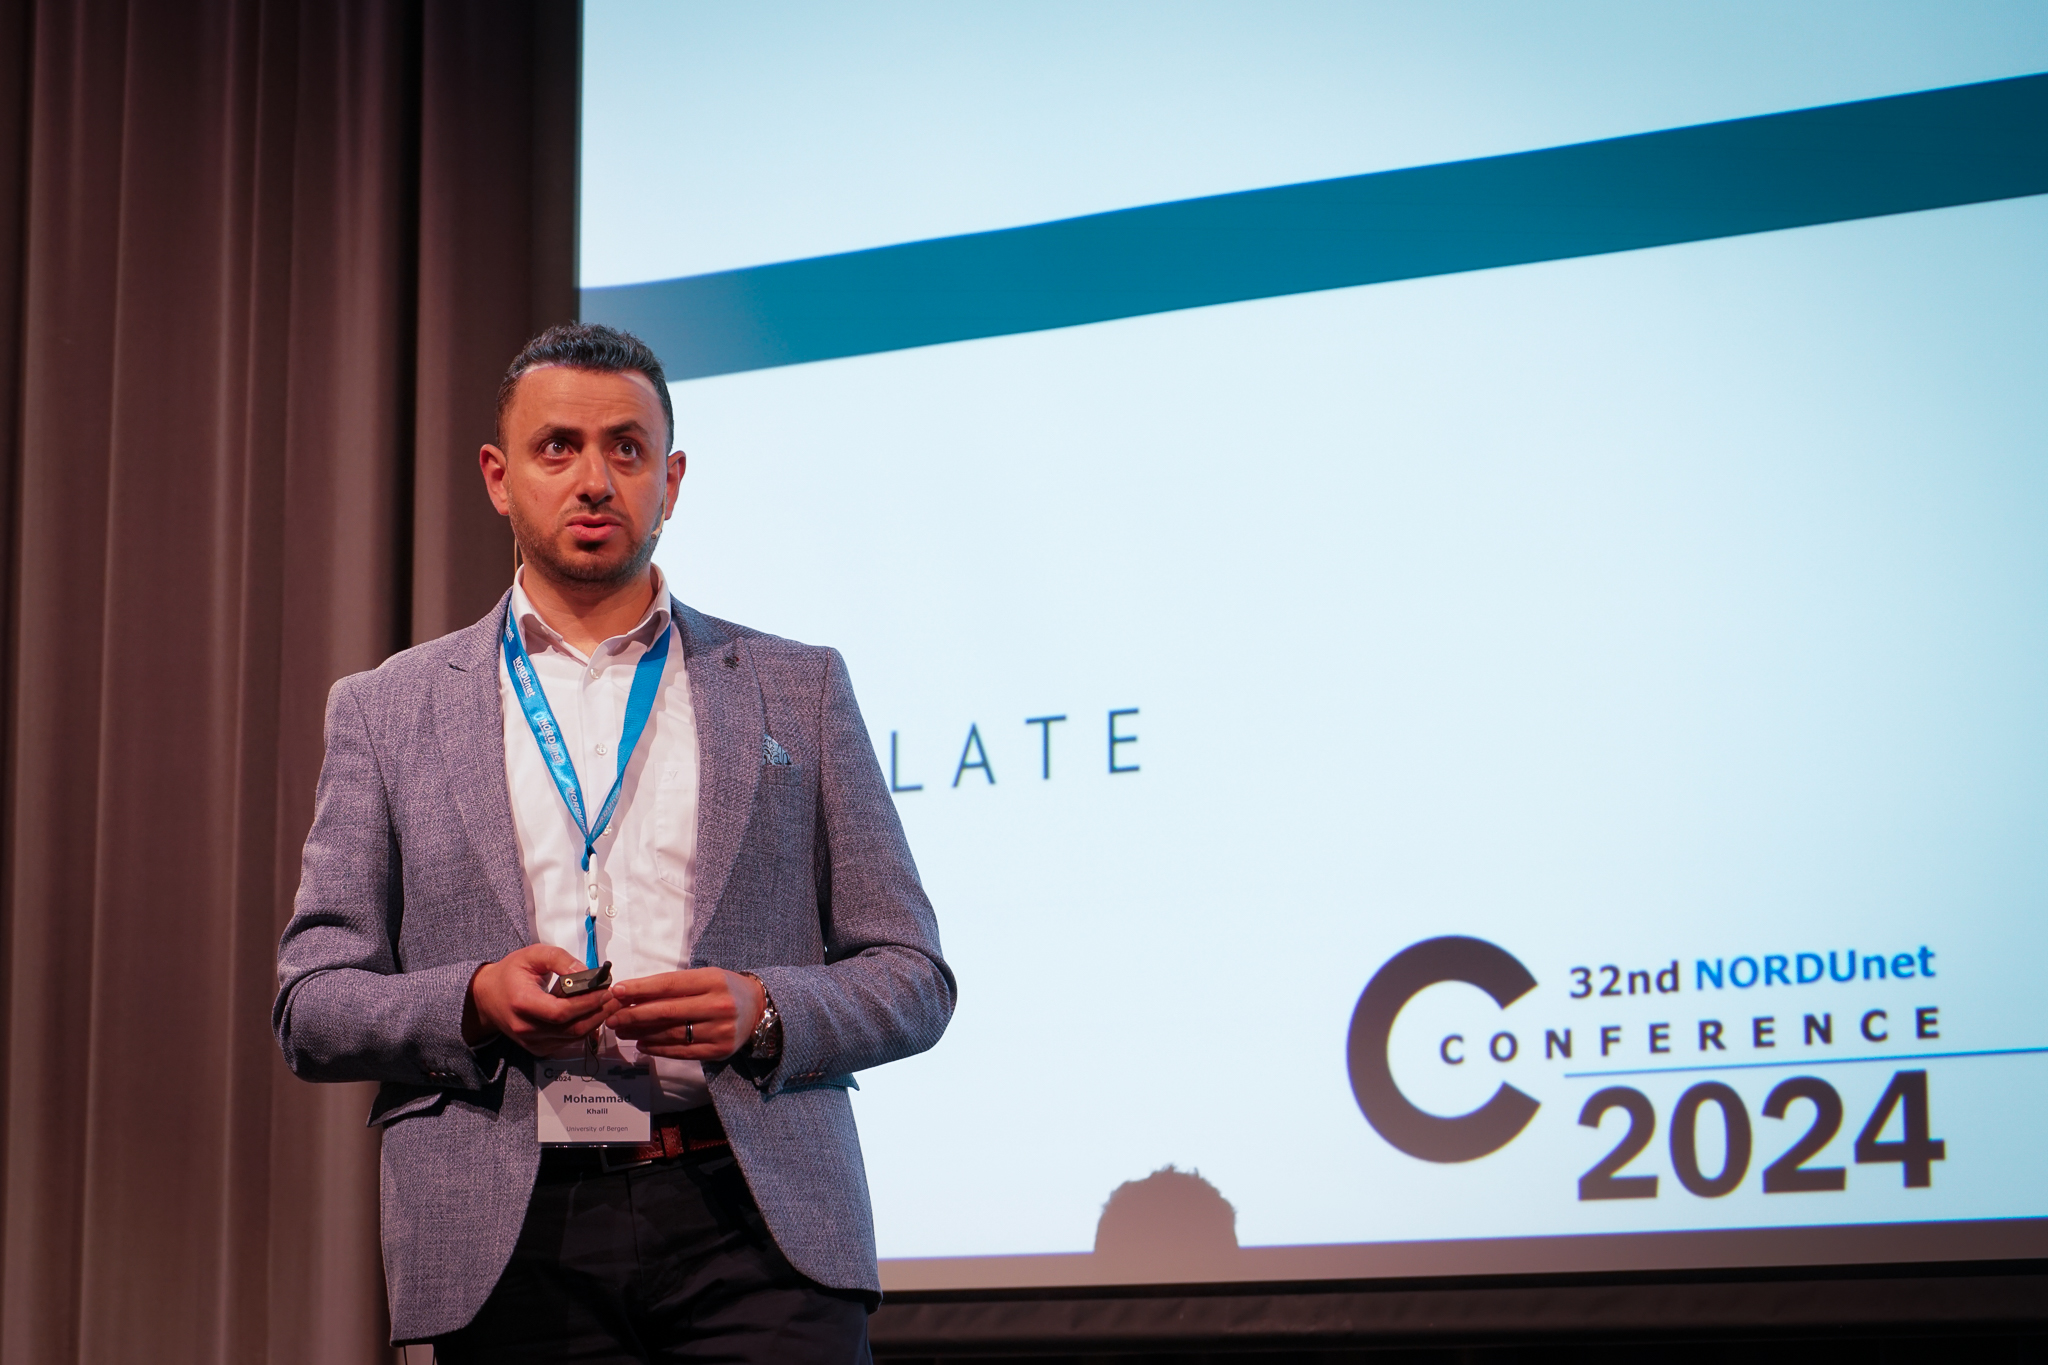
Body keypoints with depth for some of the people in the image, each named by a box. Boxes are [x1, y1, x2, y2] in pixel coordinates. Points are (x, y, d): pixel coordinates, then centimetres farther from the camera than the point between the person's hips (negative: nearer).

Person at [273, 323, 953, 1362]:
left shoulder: (796, 689, 14)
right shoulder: (386, 710, 13)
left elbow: (911, 977, 11)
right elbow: (310, 1006, 9)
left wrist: (762, 1012, -9)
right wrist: (472, 1004, -11)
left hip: (755, 1228, 0)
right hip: (511, 1242, 0)